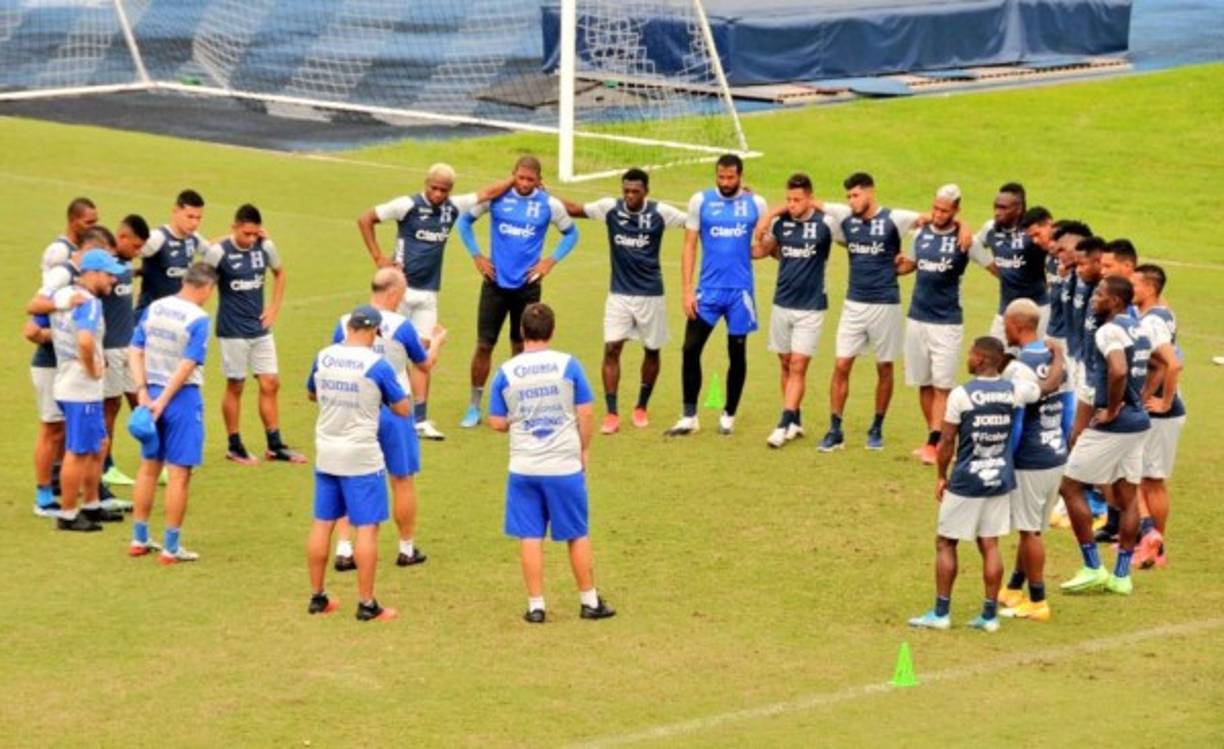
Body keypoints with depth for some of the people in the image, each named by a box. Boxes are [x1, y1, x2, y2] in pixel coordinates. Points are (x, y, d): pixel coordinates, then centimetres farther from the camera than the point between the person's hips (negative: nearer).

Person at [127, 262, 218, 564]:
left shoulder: (154, 308, 4)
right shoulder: (197, 318, -14)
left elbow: (135, 351, 3)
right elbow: (187, 366, -19)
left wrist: (143, 392, -1)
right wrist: (163, 401, -15)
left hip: (153, 393, 6)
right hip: (183, 398, -6)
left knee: (148, 467, 17)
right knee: (179, 474, 1)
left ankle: (139, 540, 24)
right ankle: (171, 548, 3)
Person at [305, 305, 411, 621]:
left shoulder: (323, 358, 1)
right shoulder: (377, 365, -14)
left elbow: (312, 394, 20)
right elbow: (403, 409, -6)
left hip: (325, 454, 5)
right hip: (361, 458, -5)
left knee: (322, 524, 13)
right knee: (367, 528, 1)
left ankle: (317, 597, 20)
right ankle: (366, 604, 1)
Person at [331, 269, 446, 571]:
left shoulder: (344, 325, -2)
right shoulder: (401, 326, -11)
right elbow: (426, 366, 3)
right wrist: (436, 342, 24)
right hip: (392, 410, -3)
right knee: (402, 481, 11)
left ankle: (344, 549, 0)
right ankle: (407, 548, 21)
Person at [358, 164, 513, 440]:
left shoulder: (452, 208, 6)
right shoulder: (408, 205, -8)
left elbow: (488, 192, 18)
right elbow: (365, 220, -3)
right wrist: (378, 257, -6)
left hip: (428, 293, 4)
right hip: (402, 289, -4)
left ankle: (420, 420, 0)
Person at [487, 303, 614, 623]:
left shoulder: (506, 372, -3)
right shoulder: (568, 365, -6)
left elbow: (496, 422, 1)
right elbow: (586, 415, -5)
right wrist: (583, 450, 9)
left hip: (523, 468, 1)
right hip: (565, 466, -1)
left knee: (530, 538, 6)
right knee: (578, 536, 11)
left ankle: (536, 606, 7)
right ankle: (589, 601, 19)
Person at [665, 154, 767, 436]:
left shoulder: (756, 203, 1)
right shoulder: (701, 201, 1)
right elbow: (689, 247, 1)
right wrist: (687, 290, -5)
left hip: (740, 290, 0)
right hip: (708, 289, 0)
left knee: (737, 353, 7)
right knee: (691, 349, -6)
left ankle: (729, 416, 20)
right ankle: (689, 416, 3)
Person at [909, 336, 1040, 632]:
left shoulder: (961, 395, -14)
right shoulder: (1014, 390, -4)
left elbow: (947, 441, -9)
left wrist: (942, 476, 4)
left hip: (966, 483, -4)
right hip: (1000, 480, 4)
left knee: (945, 543, 7)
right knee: (989, 545, 10)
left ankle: (941, 612, 8)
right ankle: (990, 615, 11)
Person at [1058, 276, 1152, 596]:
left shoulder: (1109, 331, -17)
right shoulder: (1138, 330, 11)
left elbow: (1118, 371, -33)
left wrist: (1111, 410, -21)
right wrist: (1138, 400, 15)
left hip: (1111, 426, -9)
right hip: (1138, 423, 9)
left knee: (1070, 487, 3)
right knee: (1126, 497, 11)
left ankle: (1093, 569, 2)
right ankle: (1121, 575, 15)